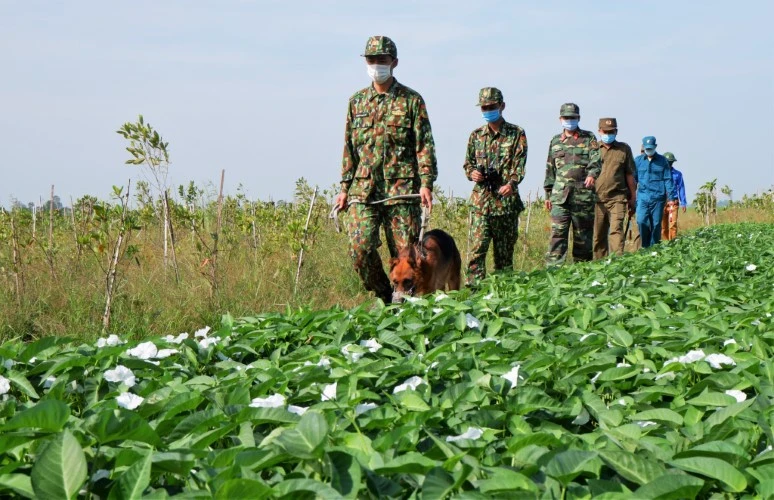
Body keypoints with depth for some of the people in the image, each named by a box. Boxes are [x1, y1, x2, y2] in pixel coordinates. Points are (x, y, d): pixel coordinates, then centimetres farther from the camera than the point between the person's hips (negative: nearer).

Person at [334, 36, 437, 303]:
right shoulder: (357, 101, 15)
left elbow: (425, 145, 0)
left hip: (402, 189, -2)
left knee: (405, 252, -3)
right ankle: (385, 297, 9)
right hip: (363, 189, 3)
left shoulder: (411, 100, 5)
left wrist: (426, 183, -11)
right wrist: (345, 187, 12)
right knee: (360, 248, -10)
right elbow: (349, 148, 17)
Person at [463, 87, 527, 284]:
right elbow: (468, 163, 21)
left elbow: (519, 163, -7)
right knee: (477, 248, -11)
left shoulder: (516, 134, 4)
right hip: (481, 200, 1)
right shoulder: (476, 135, 13)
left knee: (505, 251, 5)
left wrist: (512, 182, -26)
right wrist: (472, 173, -3)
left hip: (507, 200, -1)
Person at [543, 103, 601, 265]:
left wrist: (592, 174, -31)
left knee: (583, 234, 4)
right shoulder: (555, 141, 17)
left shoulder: (589, 139, 7)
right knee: (557, 232, -10)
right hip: (560, 195, 2)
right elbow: (550, 170, 20)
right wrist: (548, 194, 17)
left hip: (583, 195, -2)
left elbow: (596, 159, -10)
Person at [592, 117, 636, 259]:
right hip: (597, 198, 1)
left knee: (616, 229, -16)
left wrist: (633, 196, 13)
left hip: (617, 198, -1)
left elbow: (629, 174, 13)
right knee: (598, 234, 5)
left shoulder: (624, 149, 10)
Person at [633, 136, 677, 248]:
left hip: (658, 198, 0)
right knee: (641, 221, -13)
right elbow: (633, 179, 14)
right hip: (643, 197, 0)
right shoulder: (638, 161, 10)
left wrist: (671, 196, -2)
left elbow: (668, 179, 7)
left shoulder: (662, 161, 8)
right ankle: (645, 246, 0)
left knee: (656, 224, 2)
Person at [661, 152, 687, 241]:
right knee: (663, 225, 2)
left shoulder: (677, 174, 8)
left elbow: (681, 189, 10)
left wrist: (683, 203, 6)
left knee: (673, 223, -11)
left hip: (673, 202, -1)